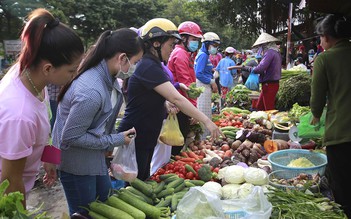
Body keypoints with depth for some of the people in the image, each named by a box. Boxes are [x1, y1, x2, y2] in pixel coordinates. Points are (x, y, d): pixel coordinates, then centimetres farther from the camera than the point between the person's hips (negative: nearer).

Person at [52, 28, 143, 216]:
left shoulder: (108, 76, -8)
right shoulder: (91, 91, -35)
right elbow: (71, 137, -27)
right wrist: (115, 140, -20)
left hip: (94, 156, 8)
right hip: (76, 162, -8)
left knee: (105, 203, 25)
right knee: (84, 213, 13)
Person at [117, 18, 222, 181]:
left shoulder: (151, 64, 10)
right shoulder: (149, 67, -22)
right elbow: (177, 98, -27)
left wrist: (166, 103, -2)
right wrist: (206, 121, -25)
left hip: (146, 139, 10)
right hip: (135, 141, -10)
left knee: (143, 182, 20)